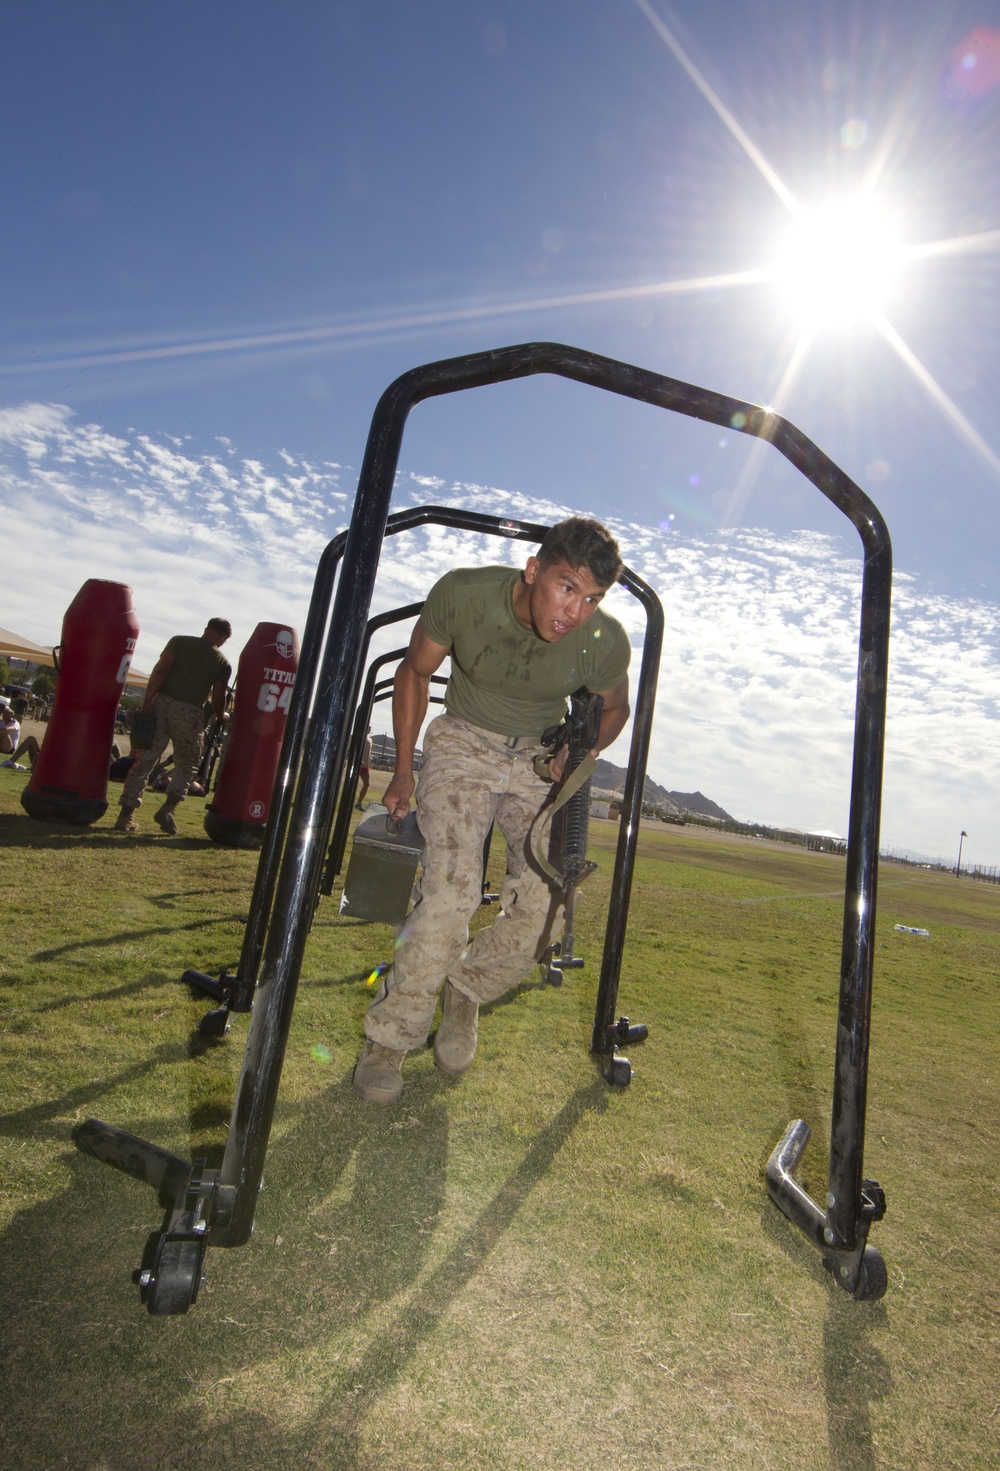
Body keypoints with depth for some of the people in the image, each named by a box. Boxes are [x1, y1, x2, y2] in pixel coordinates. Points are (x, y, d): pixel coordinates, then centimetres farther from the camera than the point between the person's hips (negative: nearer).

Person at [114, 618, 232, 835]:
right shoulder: (223, 663, 7)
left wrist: (147, 700, -6)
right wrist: (222, 716, 24)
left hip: (162, 703, 2)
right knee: (187, 764, 16)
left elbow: (160, 670, -3)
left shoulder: (179, 641, 10)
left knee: (145, 759, 5)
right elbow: (217, 698, 4)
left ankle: (126, 815, 4)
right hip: (189, 712, -2)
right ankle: (167, 808, -1)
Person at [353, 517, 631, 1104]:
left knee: (542, 908, -12)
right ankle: (389, 1038, -1)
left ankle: (464, 994, 18)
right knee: (452, 889, -21)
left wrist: (575, 756, -10)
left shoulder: (606, 642, -20)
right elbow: (415, 671, -4)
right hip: (463, 744, -2)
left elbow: (615, 709, 5)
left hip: (540, 759, 2)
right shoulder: (463, 593, -24)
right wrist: (404, 769, -2)